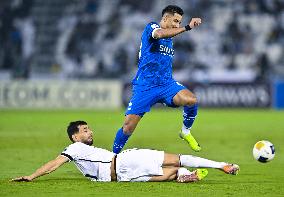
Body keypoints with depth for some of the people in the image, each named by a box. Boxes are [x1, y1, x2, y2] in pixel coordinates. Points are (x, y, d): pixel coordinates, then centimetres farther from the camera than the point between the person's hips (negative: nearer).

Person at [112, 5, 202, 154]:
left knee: (191, 100, -24)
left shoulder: (169, 39, 18)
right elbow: (159, 34, -31)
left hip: (166, 83, 5)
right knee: (128, 127, -9)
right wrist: (187, 27, -37)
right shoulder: (151, 27, -5)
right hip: (144, 85, -5)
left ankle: (186, 132, 0)